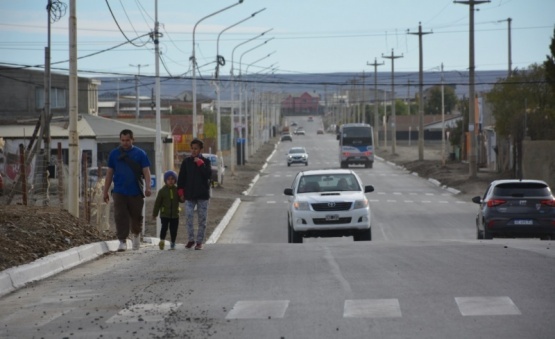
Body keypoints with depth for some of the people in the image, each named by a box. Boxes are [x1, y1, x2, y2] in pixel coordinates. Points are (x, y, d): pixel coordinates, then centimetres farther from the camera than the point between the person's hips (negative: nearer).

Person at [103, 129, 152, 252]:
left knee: (136, 216, 10)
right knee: (120, 217, -9)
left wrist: (148, 187, -16)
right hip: (119, 192, 0)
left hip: (136, 192, 0)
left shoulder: (140, 154, 2)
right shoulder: (114, 154, 7)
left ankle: (136, 235, 36)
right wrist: (105, 191, 9)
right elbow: (109, 173, 11)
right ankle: (122, 241, -7)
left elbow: (146, 171, -2)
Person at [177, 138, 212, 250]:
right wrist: (180, 190, 0)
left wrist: (200, 163, -13)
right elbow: (181, 177, 7)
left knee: (202, 219, 3)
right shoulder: (186, 161, 5)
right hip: (189, 195, 1)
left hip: (203, 195, -1)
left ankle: (199, 241, 10)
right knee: (188, 217, -9)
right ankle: (191, 239, 3)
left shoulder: (205, 161, 2)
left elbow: (208, 175, -12)